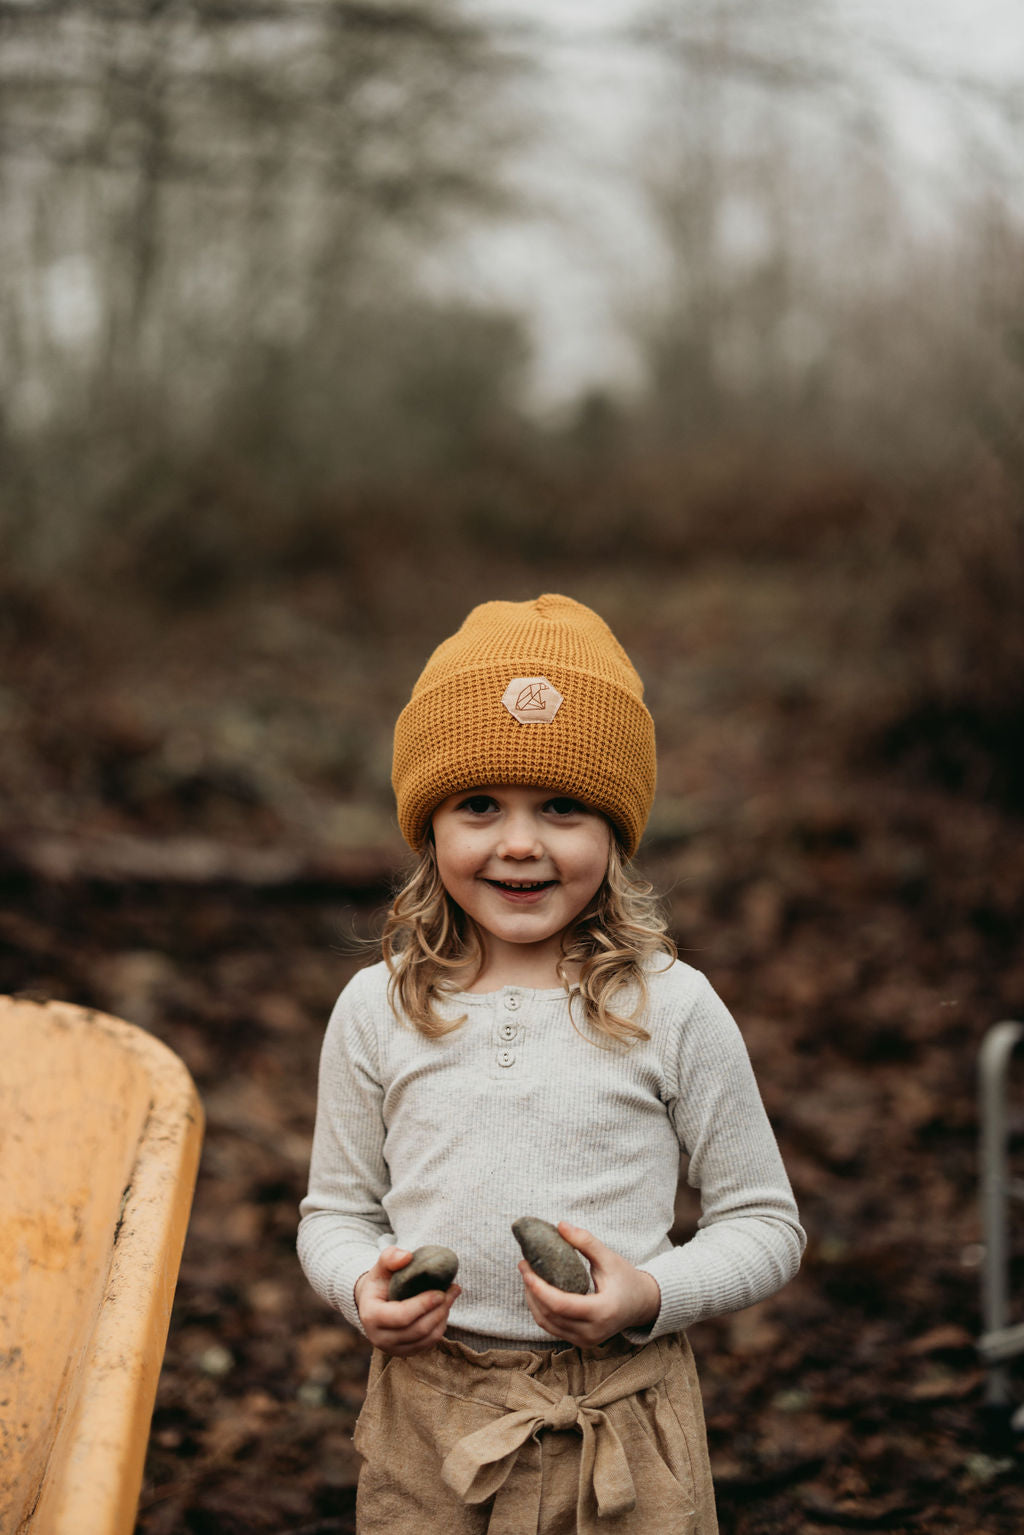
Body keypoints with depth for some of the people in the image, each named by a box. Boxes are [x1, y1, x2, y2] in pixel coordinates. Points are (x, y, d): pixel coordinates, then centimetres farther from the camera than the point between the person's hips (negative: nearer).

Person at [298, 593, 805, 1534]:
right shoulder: (377, 1012, 0)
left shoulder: (672, 1010, -5)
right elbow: (336, 1211, 10)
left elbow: (767, 1225, 1)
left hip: (620, 1419, -1)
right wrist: (362, 1287, -11)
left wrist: (651, 1296, -16)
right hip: (429, 1416, 2)